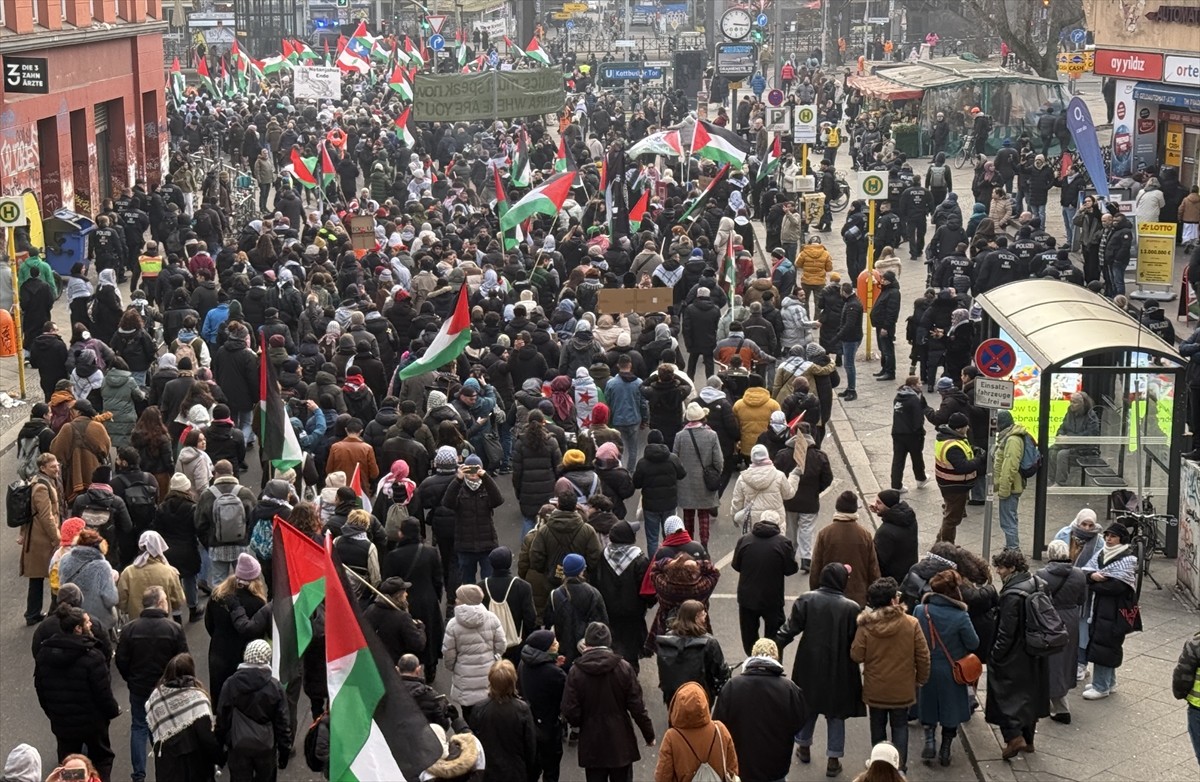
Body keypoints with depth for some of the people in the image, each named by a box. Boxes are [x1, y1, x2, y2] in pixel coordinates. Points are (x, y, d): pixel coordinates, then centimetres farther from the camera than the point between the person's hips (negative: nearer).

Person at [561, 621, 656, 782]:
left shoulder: (576, 672, -10)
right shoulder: (623, 668, -9)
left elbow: (570, 713, -10)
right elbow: (637, 707, -8)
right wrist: (649, 735, 5)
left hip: (591, 745, 0)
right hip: (620, 742, 0)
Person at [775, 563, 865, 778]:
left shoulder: (806, 600, -11)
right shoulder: (851, 608, -16)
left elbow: (789, 629, -11)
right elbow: (857, 642, -9)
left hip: (809, 667, 2)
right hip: (839, 671, -2)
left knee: (808, 706, 23)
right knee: (836, 713, 12)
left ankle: (804, 747, 40)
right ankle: (833, 760, 16)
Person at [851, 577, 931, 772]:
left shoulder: (866, 626, -16)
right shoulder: (911, 624, -15)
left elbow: (856, 656, -12)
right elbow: (923, 655, -8)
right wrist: (921, 678, 8)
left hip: (875, 690, 1)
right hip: (902, 689, 0)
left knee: (878, 726, 18)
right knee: (900, 726, 15)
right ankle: (900, 766, 15)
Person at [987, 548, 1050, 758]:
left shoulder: (1012, 595, -24)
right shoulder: (1035, 585, 2)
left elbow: (1006, 632, -23)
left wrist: (995, 656, -13)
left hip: (1013, 660, -9)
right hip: (1034, 656, 9)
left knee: (1004, 694, 3)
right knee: (1029, 694, 18)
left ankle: (1014, 737, -7)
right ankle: (1028, 738, 28)